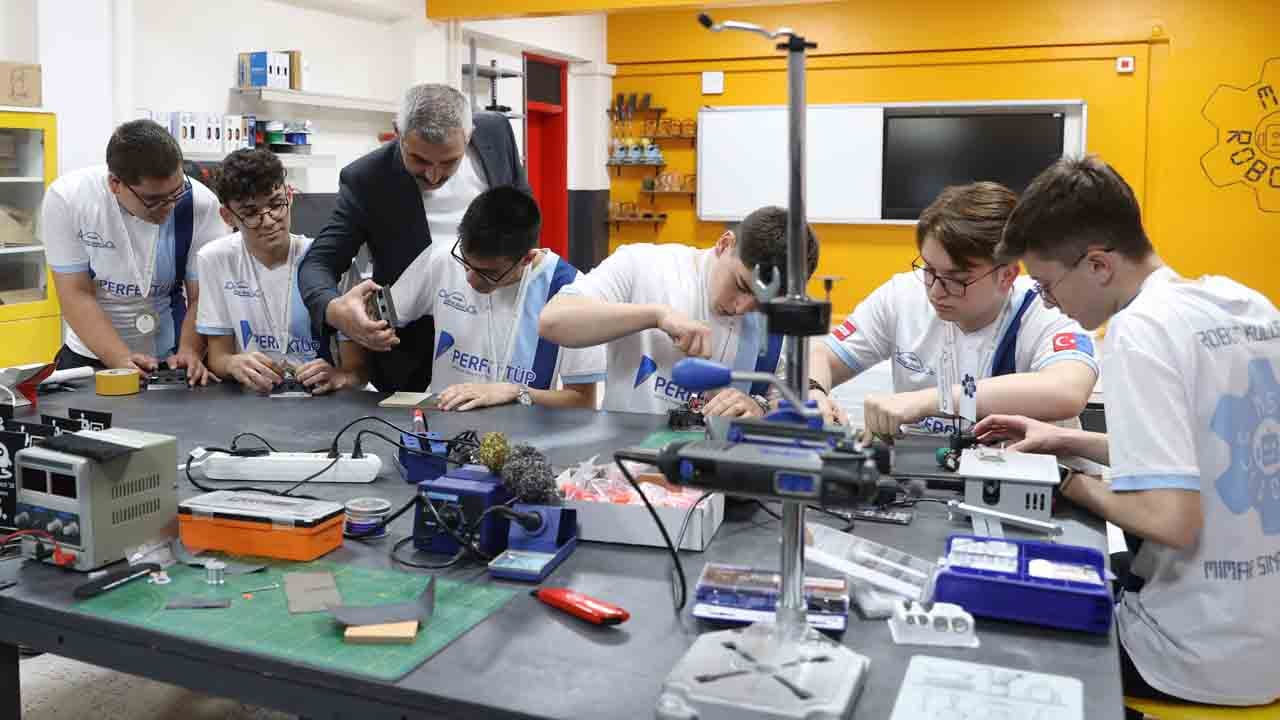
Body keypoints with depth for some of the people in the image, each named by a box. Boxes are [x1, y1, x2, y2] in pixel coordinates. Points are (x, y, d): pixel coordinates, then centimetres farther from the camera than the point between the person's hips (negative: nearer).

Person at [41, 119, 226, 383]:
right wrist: (122, 360, -22)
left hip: (171, 357, -1)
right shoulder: (66, 198, -14)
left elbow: (202, 297, -8)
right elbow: (76, 295, -10)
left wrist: (189, 352, -24)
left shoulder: (200, 204, -15)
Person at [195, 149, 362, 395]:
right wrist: (235, 364, -19)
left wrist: (340, 376, -29)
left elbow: (359, 364, -6)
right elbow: (217, 356, 4)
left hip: (322, 399, -1)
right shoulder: (214, 259, 1)